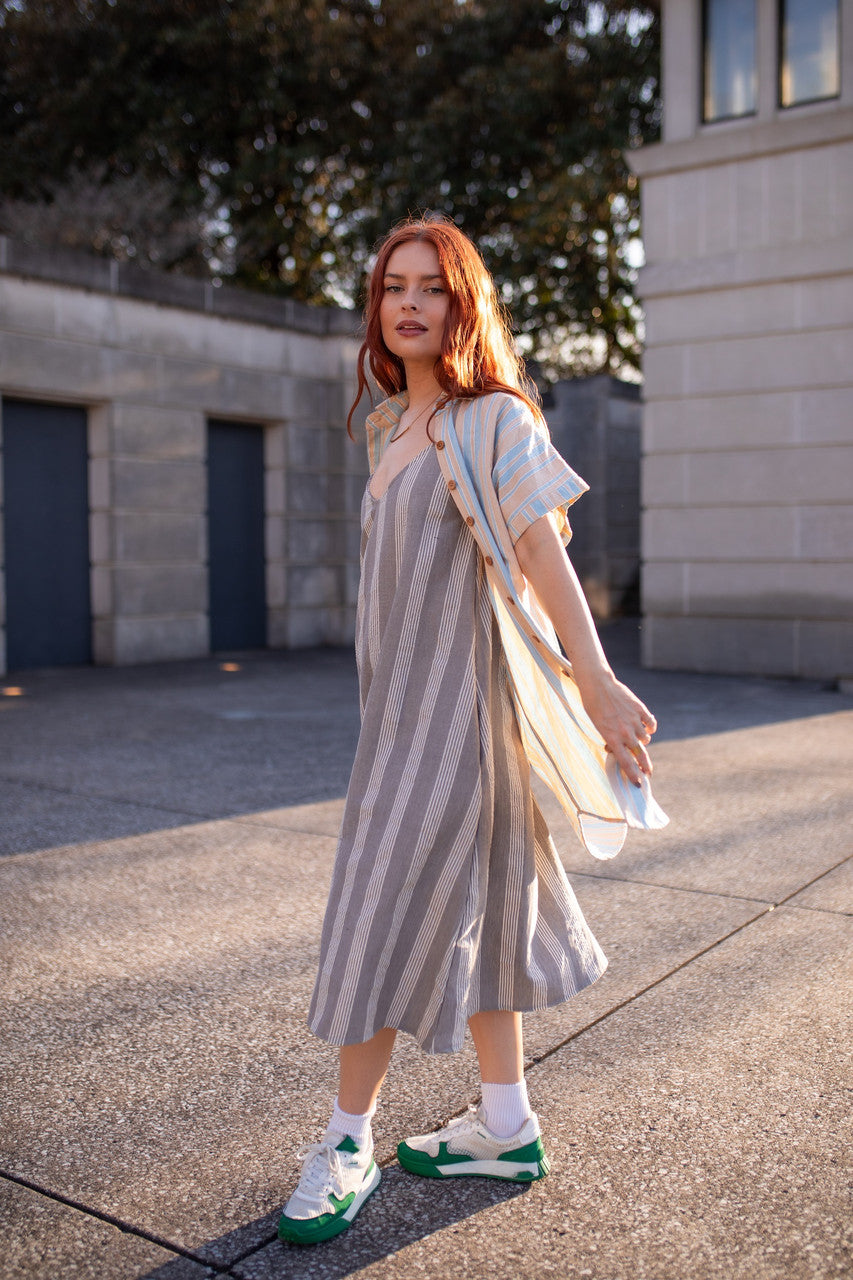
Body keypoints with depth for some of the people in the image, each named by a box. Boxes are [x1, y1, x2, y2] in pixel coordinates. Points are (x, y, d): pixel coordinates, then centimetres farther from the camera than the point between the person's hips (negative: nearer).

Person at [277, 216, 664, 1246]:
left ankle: (348, 1143, 10)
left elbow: (543, 552, -16)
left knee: (395, 904, -5)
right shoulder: (395, 429, 15)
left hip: (454, 698, -8)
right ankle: (508, 1129, 24)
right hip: (398, 697, 8)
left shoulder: (494, 421, -7)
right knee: (473, 901, 12)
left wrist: (595, 683, -23)